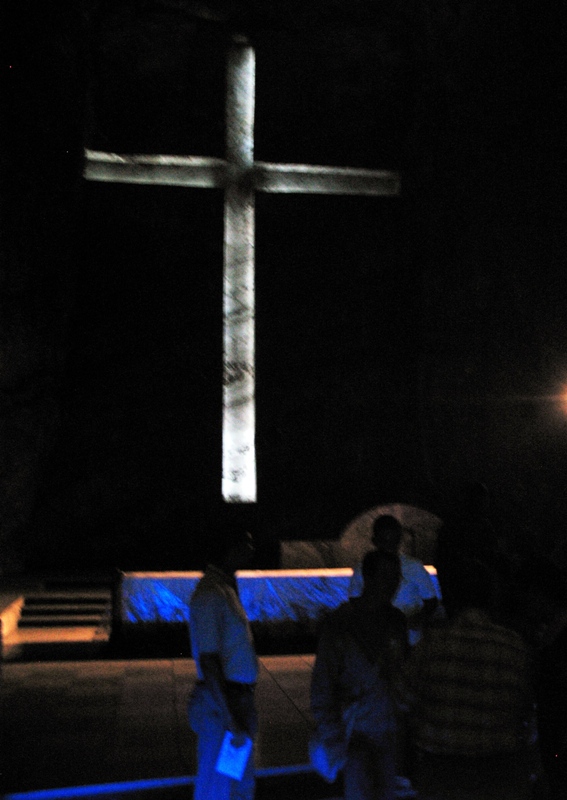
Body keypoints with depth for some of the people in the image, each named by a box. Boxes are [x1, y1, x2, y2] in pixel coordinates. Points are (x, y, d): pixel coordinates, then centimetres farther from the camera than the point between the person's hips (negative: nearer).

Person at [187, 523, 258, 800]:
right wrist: (230, 720, -24)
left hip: (236, 701, 10)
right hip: (221, 704, -10)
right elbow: (208, 662, -23)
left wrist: (242, 712, 18)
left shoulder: (226, 588, 12)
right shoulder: (210, 594, -19)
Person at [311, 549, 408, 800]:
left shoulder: (395, 620, 4)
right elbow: (322, 684, -8)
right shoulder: (339, 623, -11)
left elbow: (403, 669, 12)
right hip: (355, 729, -5)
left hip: (388, 728, 5)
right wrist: (329, 732, -10)